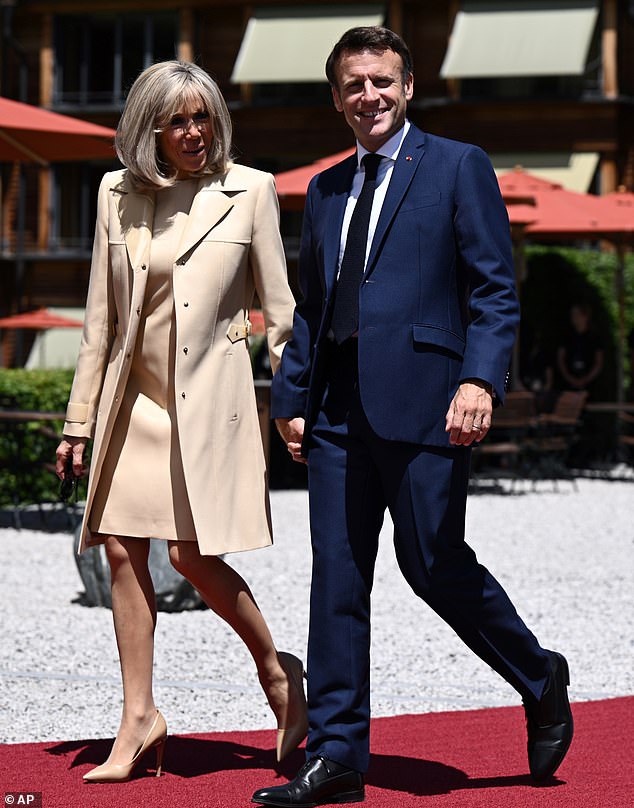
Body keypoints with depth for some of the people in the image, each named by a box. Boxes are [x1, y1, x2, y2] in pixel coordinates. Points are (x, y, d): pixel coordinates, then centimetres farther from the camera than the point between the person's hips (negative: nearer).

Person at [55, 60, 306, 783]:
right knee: (122, 548, 1)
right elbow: (101, 316, 11)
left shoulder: (249, 191, -1)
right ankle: (138, 718, 10)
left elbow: (278, 309, 1)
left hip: (209, 392, -4)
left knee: (192, 552, -11)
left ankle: (277, 668, 13)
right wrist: (79, 419, 10)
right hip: (134, 392, 4)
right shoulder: (119, 195, 7)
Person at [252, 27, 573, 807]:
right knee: (336, 575, 2)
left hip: (423, 401, -6)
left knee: (432, 562, -5)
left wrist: (480, 379, -17)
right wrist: (292, 398, 13)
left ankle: (541, 681, 20)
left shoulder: (458, 167, 2)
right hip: (339, 411, 6)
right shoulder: (324, 190, 19)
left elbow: (495, 289, -4)